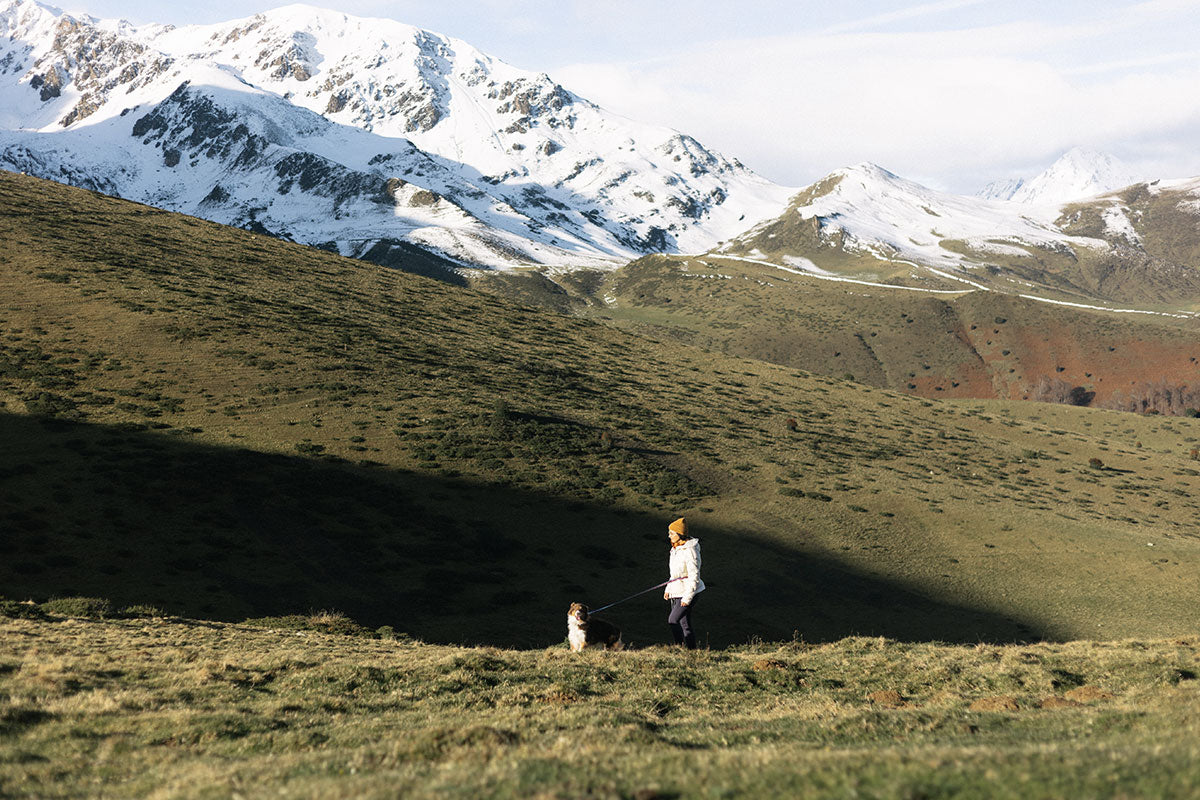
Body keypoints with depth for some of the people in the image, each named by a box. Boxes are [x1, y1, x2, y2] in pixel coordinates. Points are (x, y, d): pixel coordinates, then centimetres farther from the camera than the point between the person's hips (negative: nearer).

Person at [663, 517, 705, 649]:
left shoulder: (690, 551, -20)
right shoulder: (676, 548, 8)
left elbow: (694, 577, -20)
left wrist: (687, 597, -20)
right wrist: (668, 589, 17)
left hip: (688, 592, -9)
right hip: (676, 591, 9)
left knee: (672, 620, -15)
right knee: (684, 624, 11)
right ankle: (691, 649, 17)